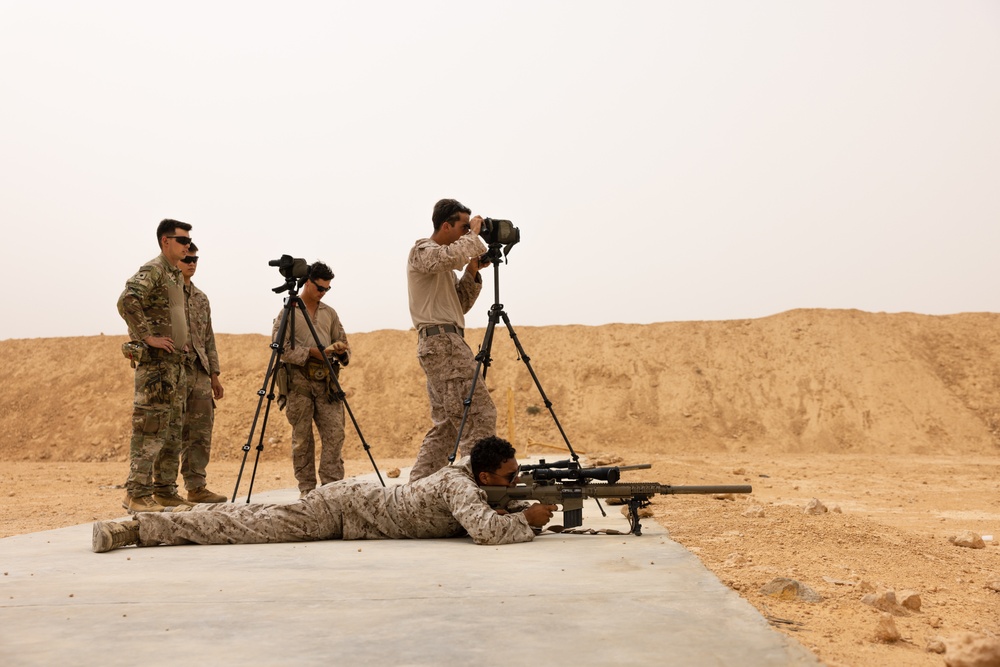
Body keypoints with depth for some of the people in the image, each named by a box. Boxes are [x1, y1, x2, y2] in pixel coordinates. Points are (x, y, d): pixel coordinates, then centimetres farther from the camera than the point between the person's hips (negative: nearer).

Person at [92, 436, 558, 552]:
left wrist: (526, 509, 3)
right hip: (344, 508, -8)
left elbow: (495, 509, 24)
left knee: (254, 519, 18)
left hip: (354, 498, 8)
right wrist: (526, 520, -22)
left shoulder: (469, 476, 4)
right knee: (245, 529, -7)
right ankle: (132, 529, -4)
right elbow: (485, 529, -40)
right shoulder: (461, 485, -22)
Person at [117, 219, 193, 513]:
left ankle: (165, 491, 18)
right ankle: (136, 494, -6)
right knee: (150, 429, -9)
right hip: (154, 361, -9)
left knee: (172, 430, 11)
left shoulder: (176, 275, 18)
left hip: (176, 361, 9)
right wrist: (148, 336, -24)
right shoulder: (151, 271, -11)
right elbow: (127, 302, -27)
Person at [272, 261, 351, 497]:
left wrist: (342, 351, -5)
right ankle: (307, 489, 5)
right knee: (302, 438, -1)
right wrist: (312, 352, -16)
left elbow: (344, 343, 19)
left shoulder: (329, 313, 17)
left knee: (335, 433, -6)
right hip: (298, 382, -4)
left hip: (326, 382, 4)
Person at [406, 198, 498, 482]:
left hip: (439, 345, 10)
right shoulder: (422, 252, -5)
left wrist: (472, 271, 8)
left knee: (446, 424, 10)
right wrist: (475, 234, -11)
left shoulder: (443, 263, 23)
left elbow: (461, 305, 20)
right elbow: (455, 254, -29)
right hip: (442, 342, -10)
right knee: (479, 414, -13)